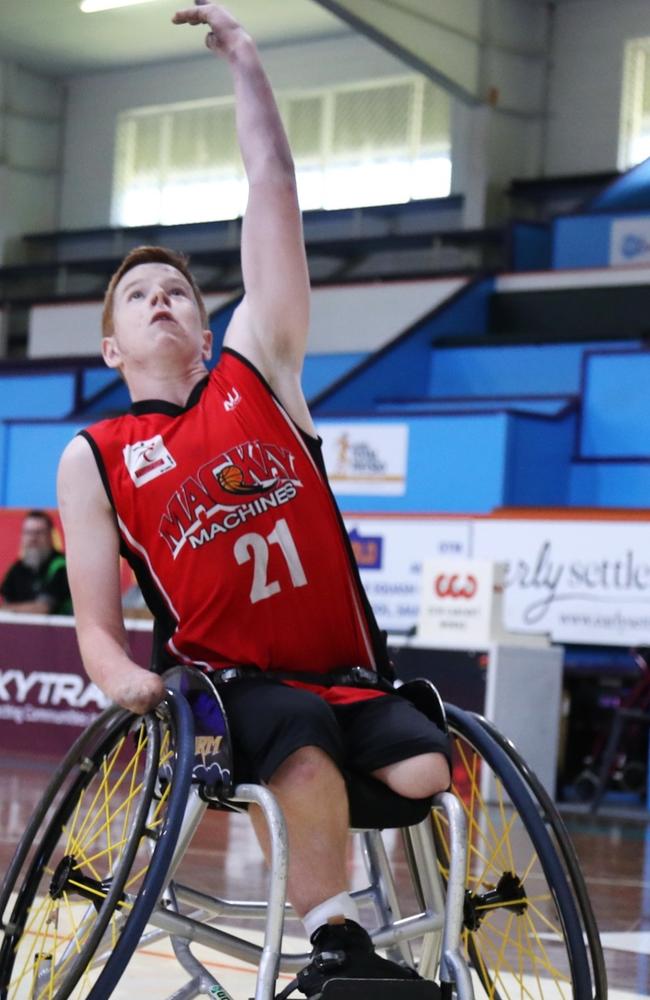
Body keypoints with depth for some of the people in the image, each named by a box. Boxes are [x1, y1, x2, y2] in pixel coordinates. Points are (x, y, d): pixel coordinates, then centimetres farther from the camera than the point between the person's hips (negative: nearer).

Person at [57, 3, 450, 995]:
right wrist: (121, 674, -16)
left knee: (430, 774, -24)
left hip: (348, 674, 3)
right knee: (304, 750, -35)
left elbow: (274, 193, 9)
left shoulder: (257, 372, 12)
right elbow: (97, 623, 7)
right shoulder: (94, 457, 9)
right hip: (223, 679, -2)